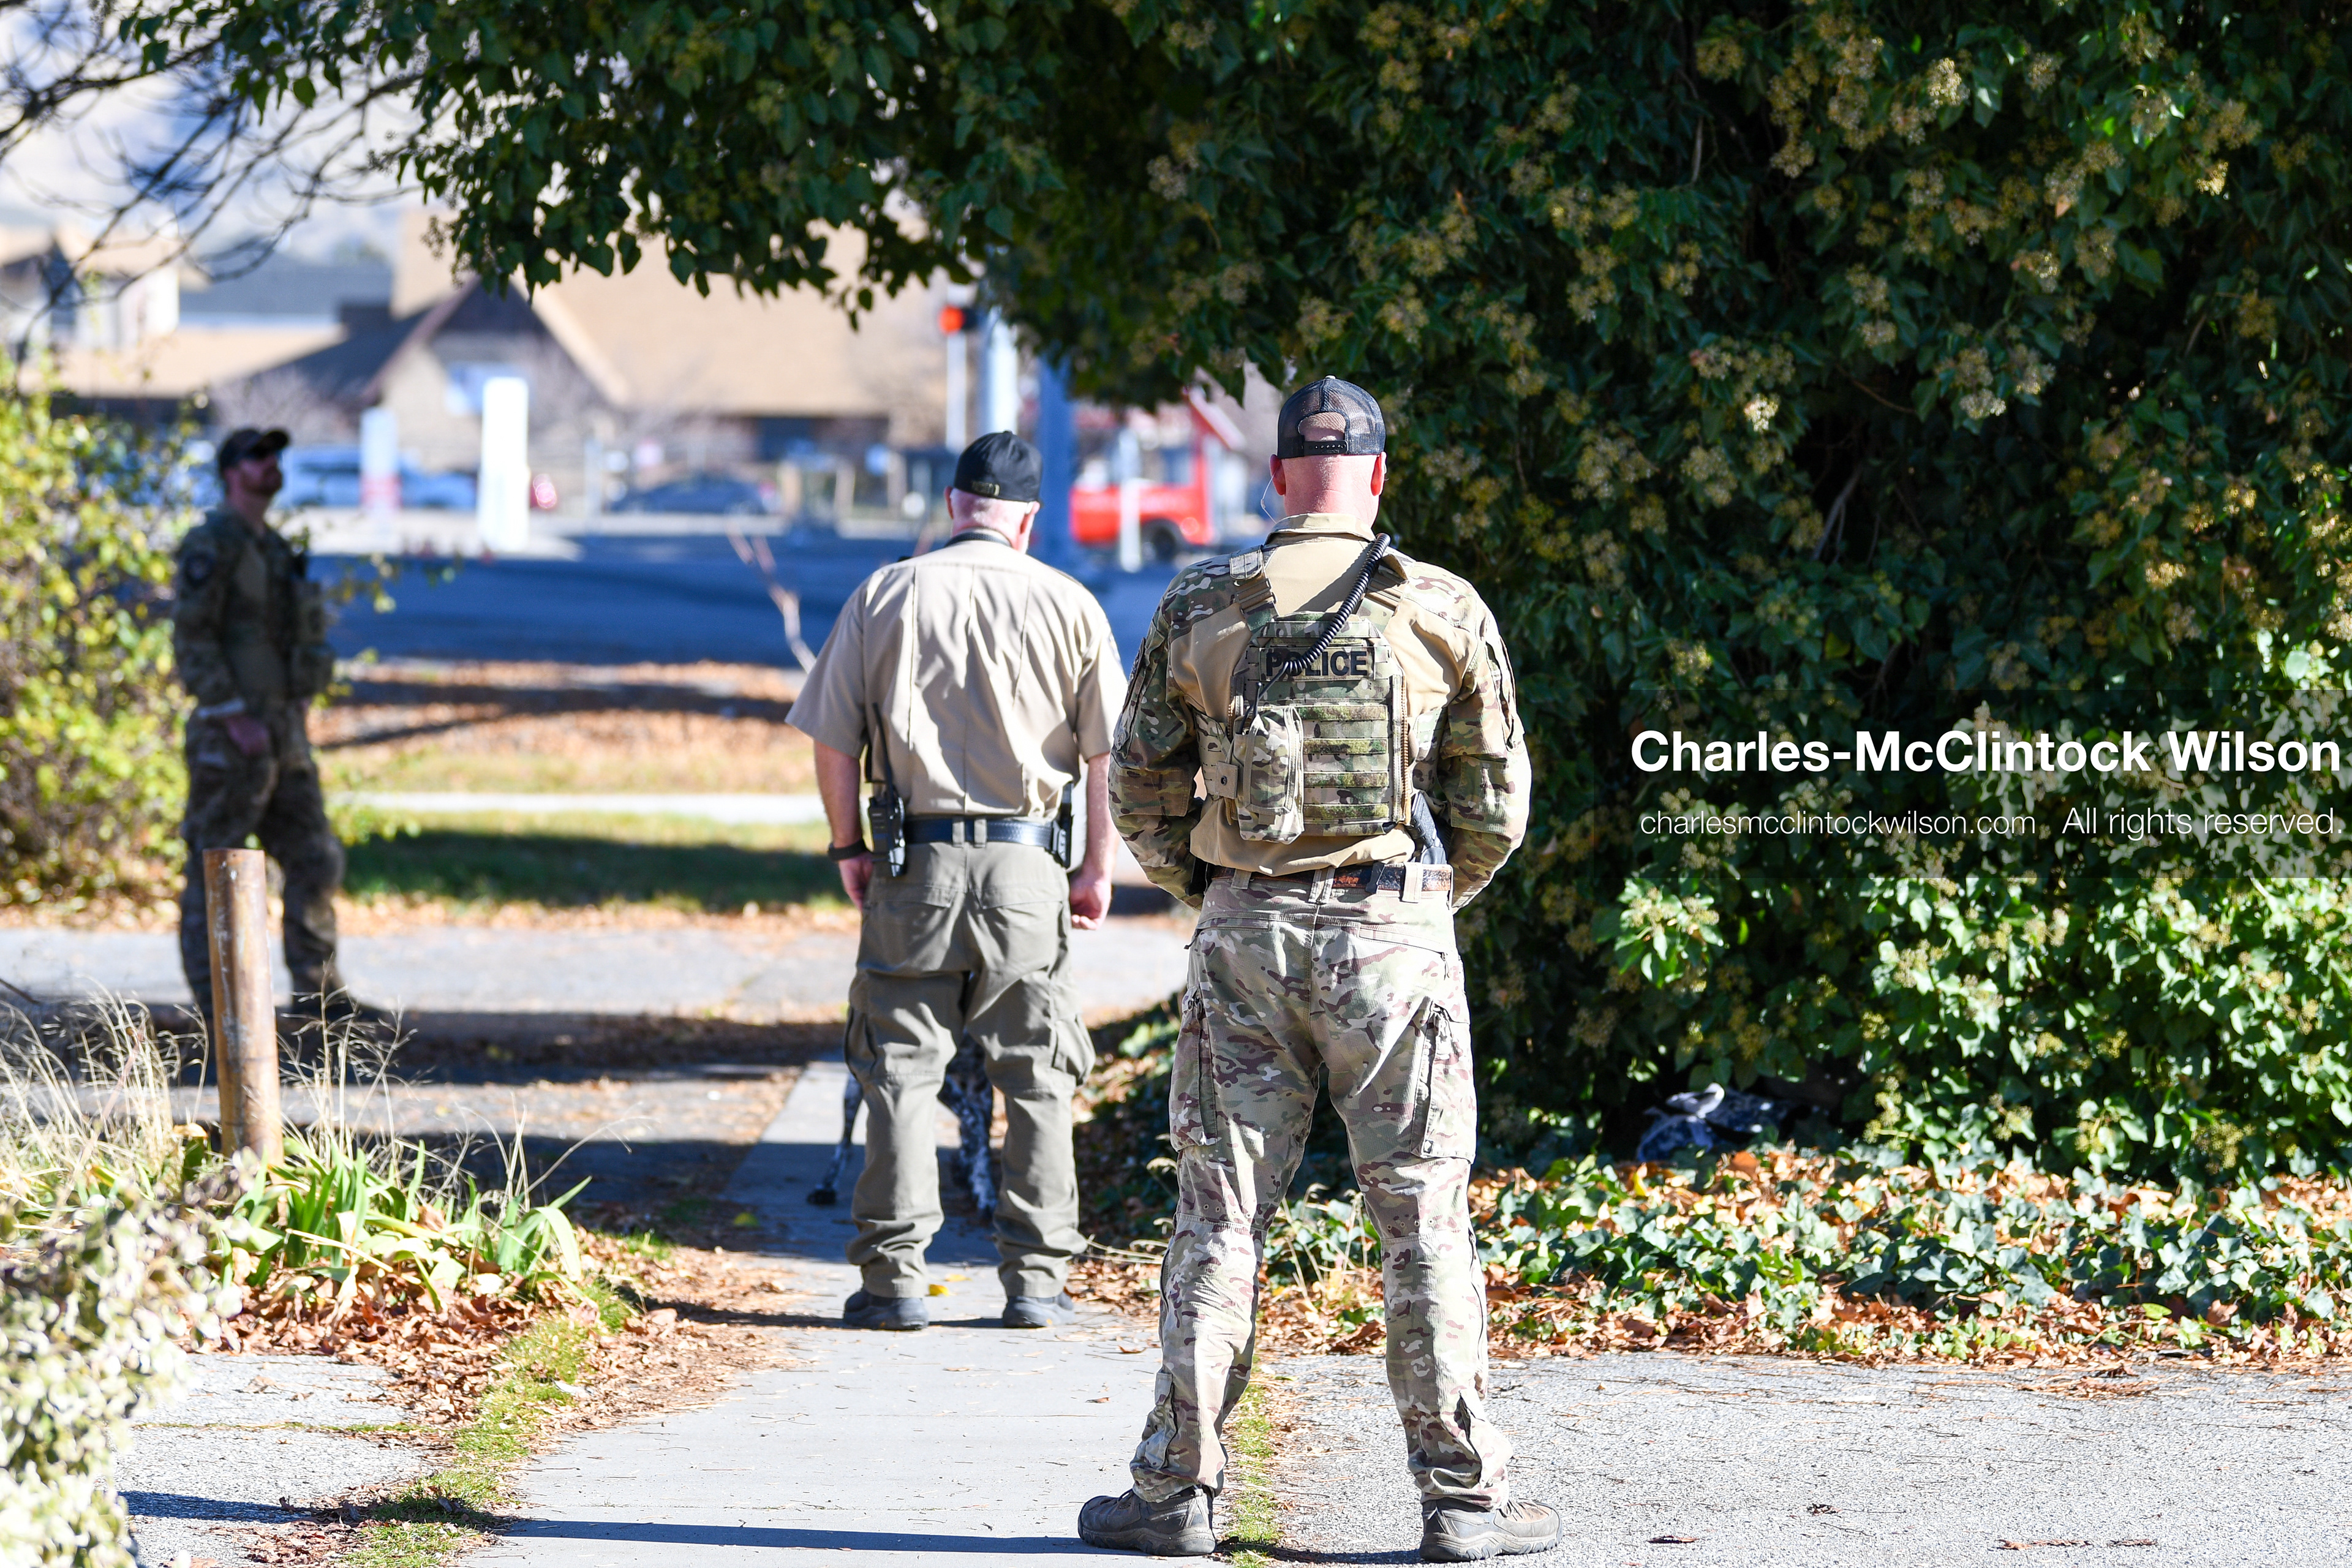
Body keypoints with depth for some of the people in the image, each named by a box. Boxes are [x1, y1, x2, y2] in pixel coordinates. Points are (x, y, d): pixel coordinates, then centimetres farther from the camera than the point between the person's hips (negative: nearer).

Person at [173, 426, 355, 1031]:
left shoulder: (277, 551, 17)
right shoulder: (211, 545, -11)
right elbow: (191, 641, -17)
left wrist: (300, 716, 14)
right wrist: (236, 718, -22)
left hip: (283, 734, 9)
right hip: (230, 735, -9)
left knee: (314, 859, 9)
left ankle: (317, 987, 17)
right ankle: (215, 999, 1)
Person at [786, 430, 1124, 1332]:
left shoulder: (884, 598, 1)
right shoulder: (1067, 606, 1)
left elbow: (833, 744, 2)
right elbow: (1106, 754, 1)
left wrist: (850, 850, 14)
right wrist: (1097, 870, 10)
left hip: (914, 866, 0)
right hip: (1028, 871, 0)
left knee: (900, 1073, 6)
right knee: (1037, 1082, 8)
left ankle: (894, 1277, 4)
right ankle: (1037, 1280, 9)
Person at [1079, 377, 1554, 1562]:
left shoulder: (1199, 608, 1)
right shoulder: (1443, 610, -2)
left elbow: (1140, 788, 5)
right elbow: (1496, 803, 2)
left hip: (1245, 933, 1)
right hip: (1396, 933, -1)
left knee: (1220, 1214, 6)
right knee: (1424, 1218, 4)